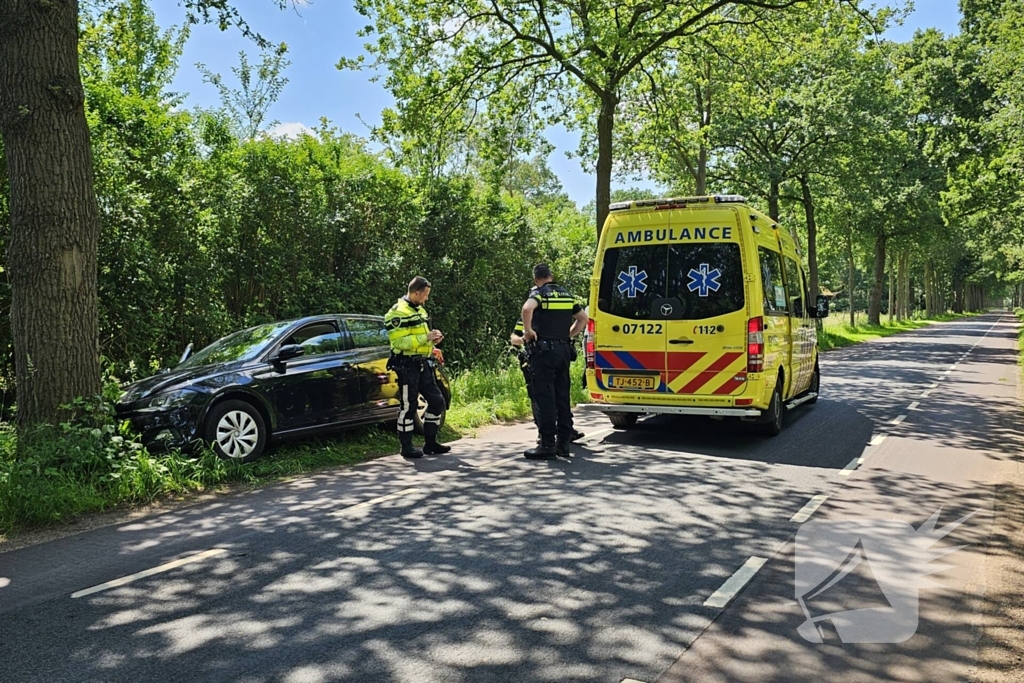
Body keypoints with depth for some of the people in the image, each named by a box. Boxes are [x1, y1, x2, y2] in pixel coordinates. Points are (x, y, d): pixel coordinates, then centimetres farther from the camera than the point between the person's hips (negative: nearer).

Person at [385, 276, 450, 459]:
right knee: (408, 406, -1)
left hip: (423, 365, 9)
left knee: (437, 401, 10)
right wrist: (426, 337, -20)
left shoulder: (420, 310, 16)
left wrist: (432, 340, 6)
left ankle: (430, 443, 20)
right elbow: (400, 342, -22)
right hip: (407, 366, -9)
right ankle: (406, 447, 10)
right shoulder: (397, 313, -13)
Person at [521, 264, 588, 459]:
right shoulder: (566, 294, 15)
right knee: (562, 397, 11)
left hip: (544, 350, -7)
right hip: (563, 350, 7)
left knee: (545, 398, -4)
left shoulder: (539, 293, -6)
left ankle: (547, 445, -2)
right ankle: (563, 442, 16)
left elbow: (527, 308, -28)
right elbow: (583, 318, 22)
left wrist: (528, 330, -15)